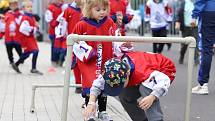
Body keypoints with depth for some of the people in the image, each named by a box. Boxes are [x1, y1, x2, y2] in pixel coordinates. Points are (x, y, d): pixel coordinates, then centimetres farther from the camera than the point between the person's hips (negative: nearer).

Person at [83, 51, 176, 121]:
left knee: (146, 89, -35)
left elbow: (164, 81, -46)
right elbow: (97, 84, -12)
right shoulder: (111, 72, -22)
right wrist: (91, 103, -25)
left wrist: (151, 97, -59)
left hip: (164, 73, -8)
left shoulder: (142, 73, -43)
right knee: (124, 96, -2)